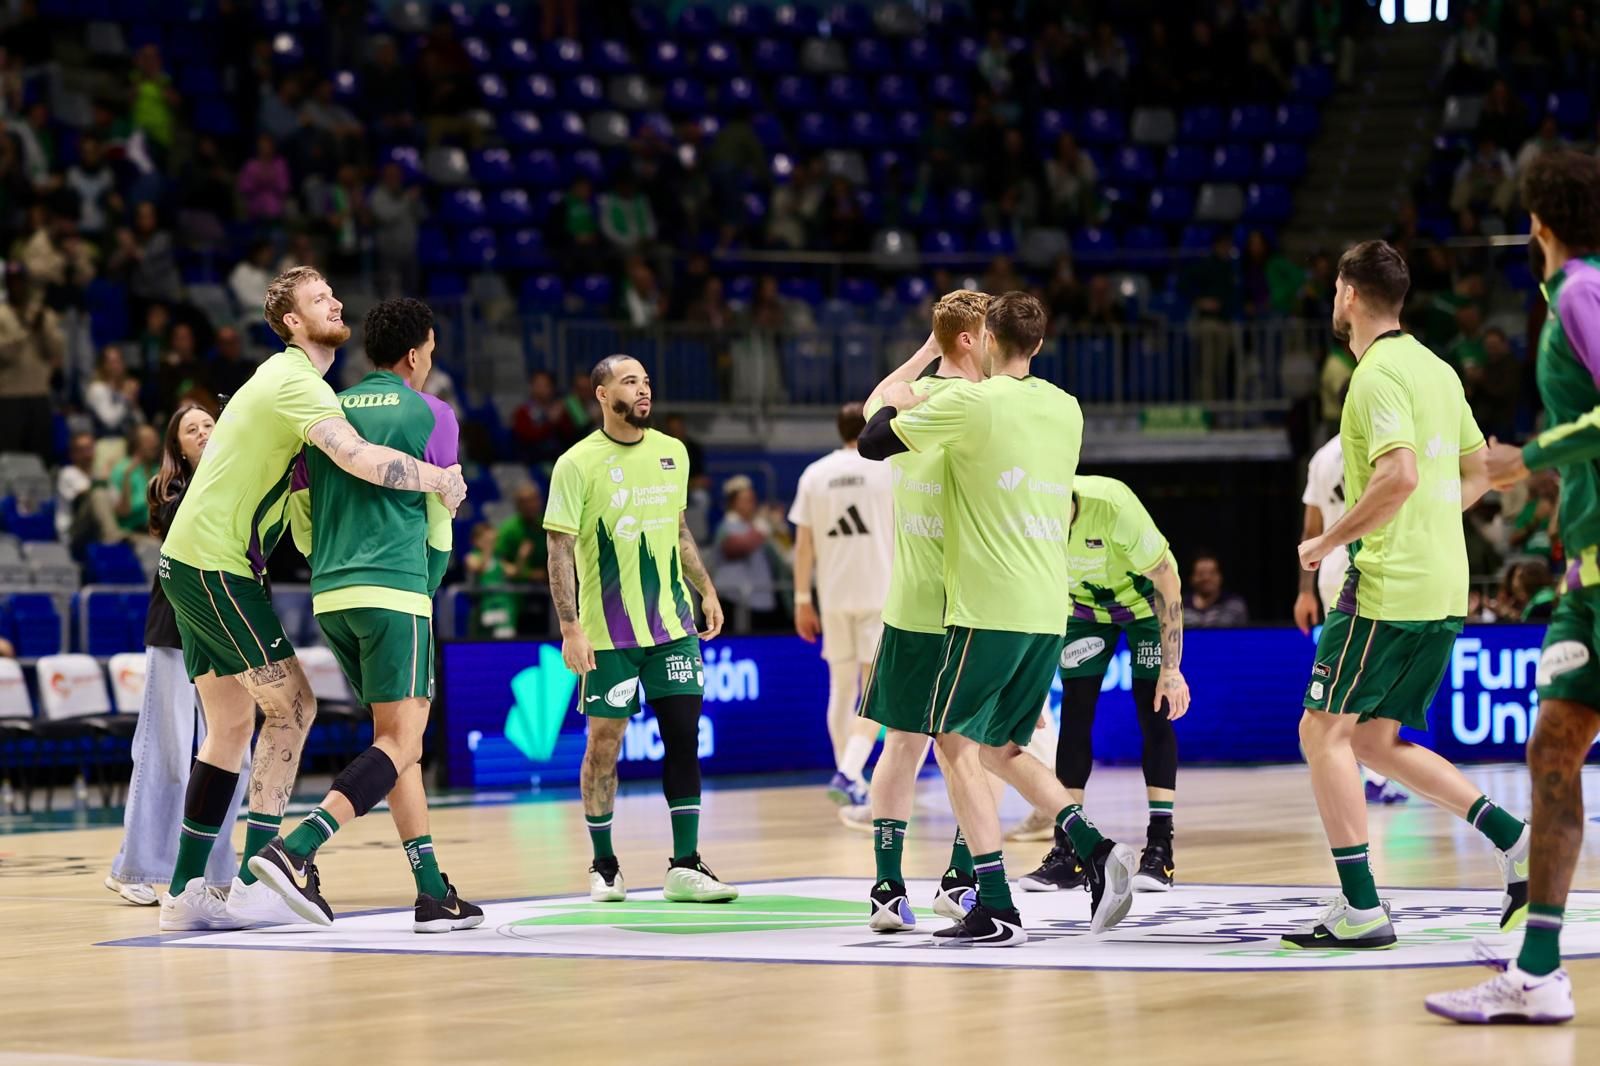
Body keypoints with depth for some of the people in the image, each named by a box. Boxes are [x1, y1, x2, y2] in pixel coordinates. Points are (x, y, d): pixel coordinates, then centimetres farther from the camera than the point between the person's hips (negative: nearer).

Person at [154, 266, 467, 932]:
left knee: (231, 727, 11)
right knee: (291, 706, -7)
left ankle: (184, 893, 11)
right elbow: (361, 460, -29)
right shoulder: (297, 383, -15)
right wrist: (440, 480, -15)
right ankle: (255, 875, -8)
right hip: (215, 567, -10)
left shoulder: (287, 379, 18)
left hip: (195, 564, 10)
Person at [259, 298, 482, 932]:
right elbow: (440, 522, 5)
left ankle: (433, 894, 8)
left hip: (330, 595, 6)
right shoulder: (431, 415, 2)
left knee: (398, 737, 13)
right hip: (397, 589, -6)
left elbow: (301, 526, 16)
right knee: (400, 741, -9)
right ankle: (294, 850, -28)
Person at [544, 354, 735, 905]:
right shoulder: (579, 463, -8)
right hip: (609, 632, -4)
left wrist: (706, 590, 18)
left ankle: (685, 867, 2)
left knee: (684, 736, -2)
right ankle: (603, 865, 15)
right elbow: (561, 550, -9)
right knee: (604, 742, 1)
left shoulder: (672, 453, 8)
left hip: (672, 624, 4)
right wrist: (570, 627, -15)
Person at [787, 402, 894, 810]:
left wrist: (802, 601, 9)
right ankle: (849, 773, -20)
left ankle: (849, 776, 18)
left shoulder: (815, 474, 6)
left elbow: (803, 543, 5)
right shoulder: (889, 470, -2)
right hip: (881, 593, -3)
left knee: (841, 687, 15)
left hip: (833, 595, 3)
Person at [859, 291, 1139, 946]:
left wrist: (895, 402, 18)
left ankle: (997, 911, -8)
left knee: (957, 743, 0)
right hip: (1049, 612, 7)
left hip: (989, 608, -7)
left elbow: (873, 443, -4)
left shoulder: (972, 403, -9)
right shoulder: (1066, 410, 11)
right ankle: (1095, 849, -2)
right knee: (998, 748, 18)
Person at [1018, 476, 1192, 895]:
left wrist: (1171, 668, -25)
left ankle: (1160, 848, -7)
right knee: (1074, 714, -5)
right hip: (1086, 606, 3)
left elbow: (1167, 584, -26)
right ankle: (1067, 852, -2)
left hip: (1146, 600, -3)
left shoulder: (1113, 507, -39)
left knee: (1154, 713, -11)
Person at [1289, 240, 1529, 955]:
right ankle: (1517, 841, 4)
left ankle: (1361, 910, -8)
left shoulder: (1378, 374, -12)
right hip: (1444, 589, 9)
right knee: (1373, 740, 15)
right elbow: (1478, 474, 22)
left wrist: (1331, 541, -15)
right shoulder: (1437, 370, 16)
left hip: (1388, 586, -9)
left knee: (1325, 731, -3)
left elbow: (1400, 475, -25)